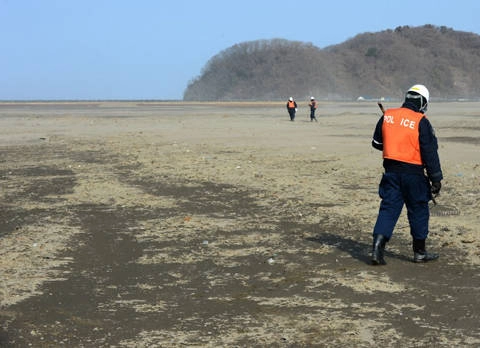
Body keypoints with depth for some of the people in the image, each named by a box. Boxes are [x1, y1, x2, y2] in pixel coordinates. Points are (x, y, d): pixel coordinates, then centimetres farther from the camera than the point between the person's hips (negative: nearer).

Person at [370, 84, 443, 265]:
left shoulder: (387, 116, 3)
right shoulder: (421, 122, -11)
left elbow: (376, 143, 14)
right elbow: (430, 153, -11)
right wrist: (436, 179, -6)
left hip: (391, 170, 4)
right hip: (413, 172, -4)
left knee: (388, 208, 7)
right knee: (418, 210, 10)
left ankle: (377, 247, -7)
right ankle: (419, 252, 19)